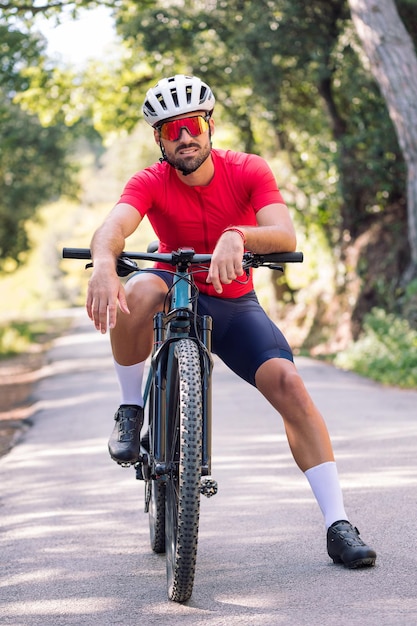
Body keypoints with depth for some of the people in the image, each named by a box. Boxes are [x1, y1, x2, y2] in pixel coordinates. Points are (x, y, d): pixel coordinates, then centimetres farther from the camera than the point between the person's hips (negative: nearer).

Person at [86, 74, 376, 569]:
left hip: (234, 305, 1)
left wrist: (236, 236, -53)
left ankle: (338, 525, -19)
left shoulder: (248, 171, -15)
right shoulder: (150, 184, -17)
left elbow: (285, 236, -31)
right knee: (138, 292, -37)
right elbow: (114, 226, -37)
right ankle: (130, 409, -13)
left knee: (288, 384, -22)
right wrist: (103, 265, -61)